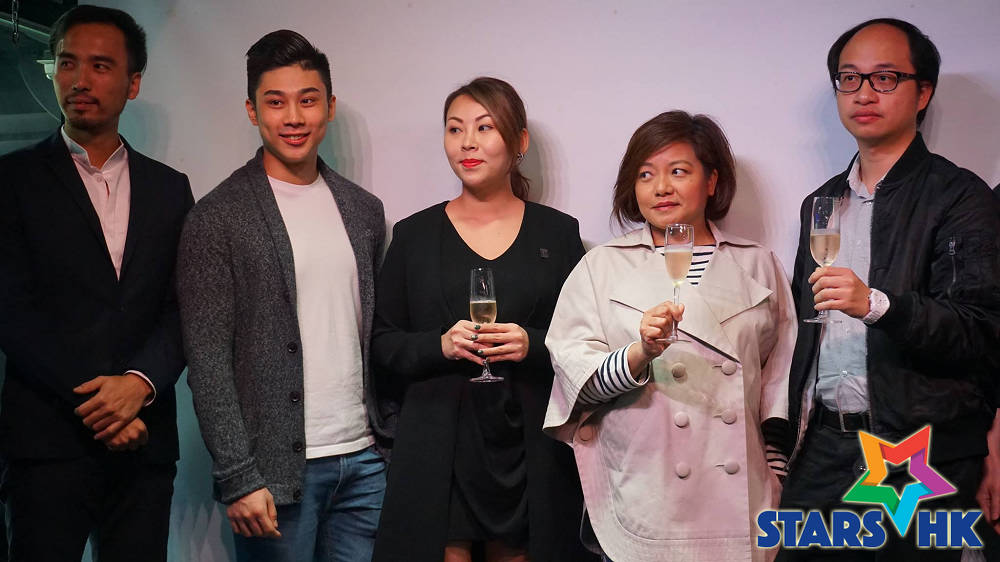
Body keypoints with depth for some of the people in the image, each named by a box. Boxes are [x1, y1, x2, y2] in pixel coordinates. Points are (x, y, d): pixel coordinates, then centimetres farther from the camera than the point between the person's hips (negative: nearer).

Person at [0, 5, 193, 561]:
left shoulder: (170, 187, 12)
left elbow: (184, 308, 5)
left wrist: (139, 383, -13)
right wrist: (94, 401, -12)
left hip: (144, 441, 3)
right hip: (49, 440, -2)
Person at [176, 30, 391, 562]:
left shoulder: (364, 210, 10)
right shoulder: (217, 218, -6)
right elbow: (207, 360, -10)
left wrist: (388, 436, 9)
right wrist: (238, 477, -14)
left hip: (364, 459, 5)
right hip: (276, 468, -4)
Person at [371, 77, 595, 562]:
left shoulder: (558, 232, 6)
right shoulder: (413, 235, 7)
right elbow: (382, 343, 6)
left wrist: (533, 345, -12)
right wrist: (439, 345, -12)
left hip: (530, 447, 0)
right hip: (439, 448, 0)